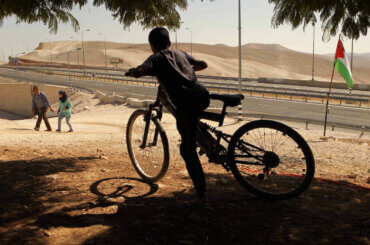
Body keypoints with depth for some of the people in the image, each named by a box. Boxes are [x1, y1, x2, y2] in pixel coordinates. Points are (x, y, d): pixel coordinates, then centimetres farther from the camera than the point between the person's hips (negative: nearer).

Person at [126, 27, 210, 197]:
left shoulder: (156, 58, 9)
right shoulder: (180, 53, 24)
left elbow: (140, 71, -10)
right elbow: (203, 65, 33)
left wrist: (132, 72, 13)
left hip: (187, 103, -6)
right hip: (204, 97, 6)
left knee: (188, 149, 6)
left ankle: (200, 190, 9)